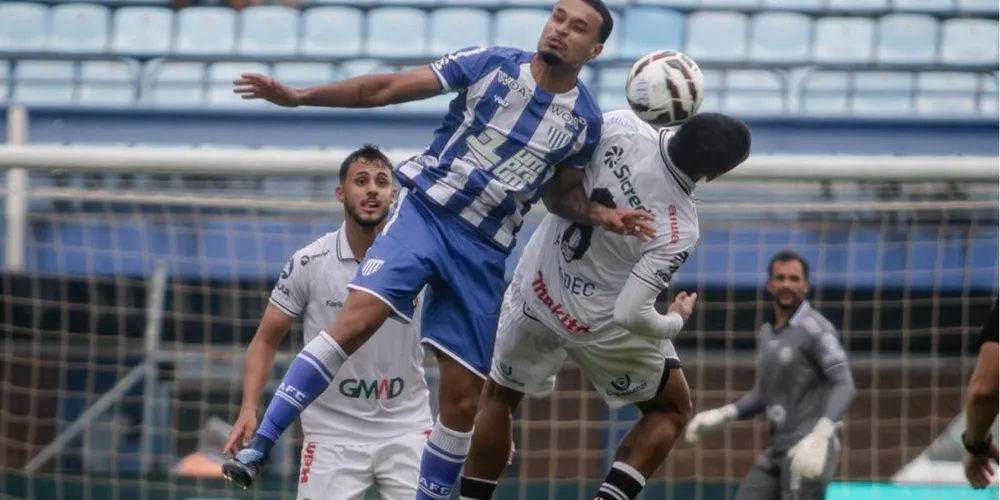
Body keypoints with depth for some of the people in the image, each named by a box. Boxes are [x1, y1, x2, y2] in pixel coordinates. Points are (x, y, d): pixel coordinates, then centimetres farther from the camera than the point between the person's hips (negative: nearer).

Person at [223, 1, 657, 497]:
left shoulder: (584, 120, 3)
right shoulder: (492, 64, -3)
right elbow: (388, 88, -3)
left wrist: (601, 215, -2)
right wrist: (298, 96, -8)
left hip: (482, 251, 3)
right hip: (424, 211, -3)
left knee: (462, 398, 2)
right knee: (356, 319, -25)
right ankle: (257, 446, -25)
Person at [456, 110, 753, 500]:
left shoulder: (620, 126, -22)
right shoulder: (680, 230, -28)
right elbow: (630, 313, -26)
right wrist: (677, 321, -7)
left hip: (535, 288, 4)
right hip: (599, 323, -4)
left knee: (499, 396, 26)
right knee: (672, 409, 18)